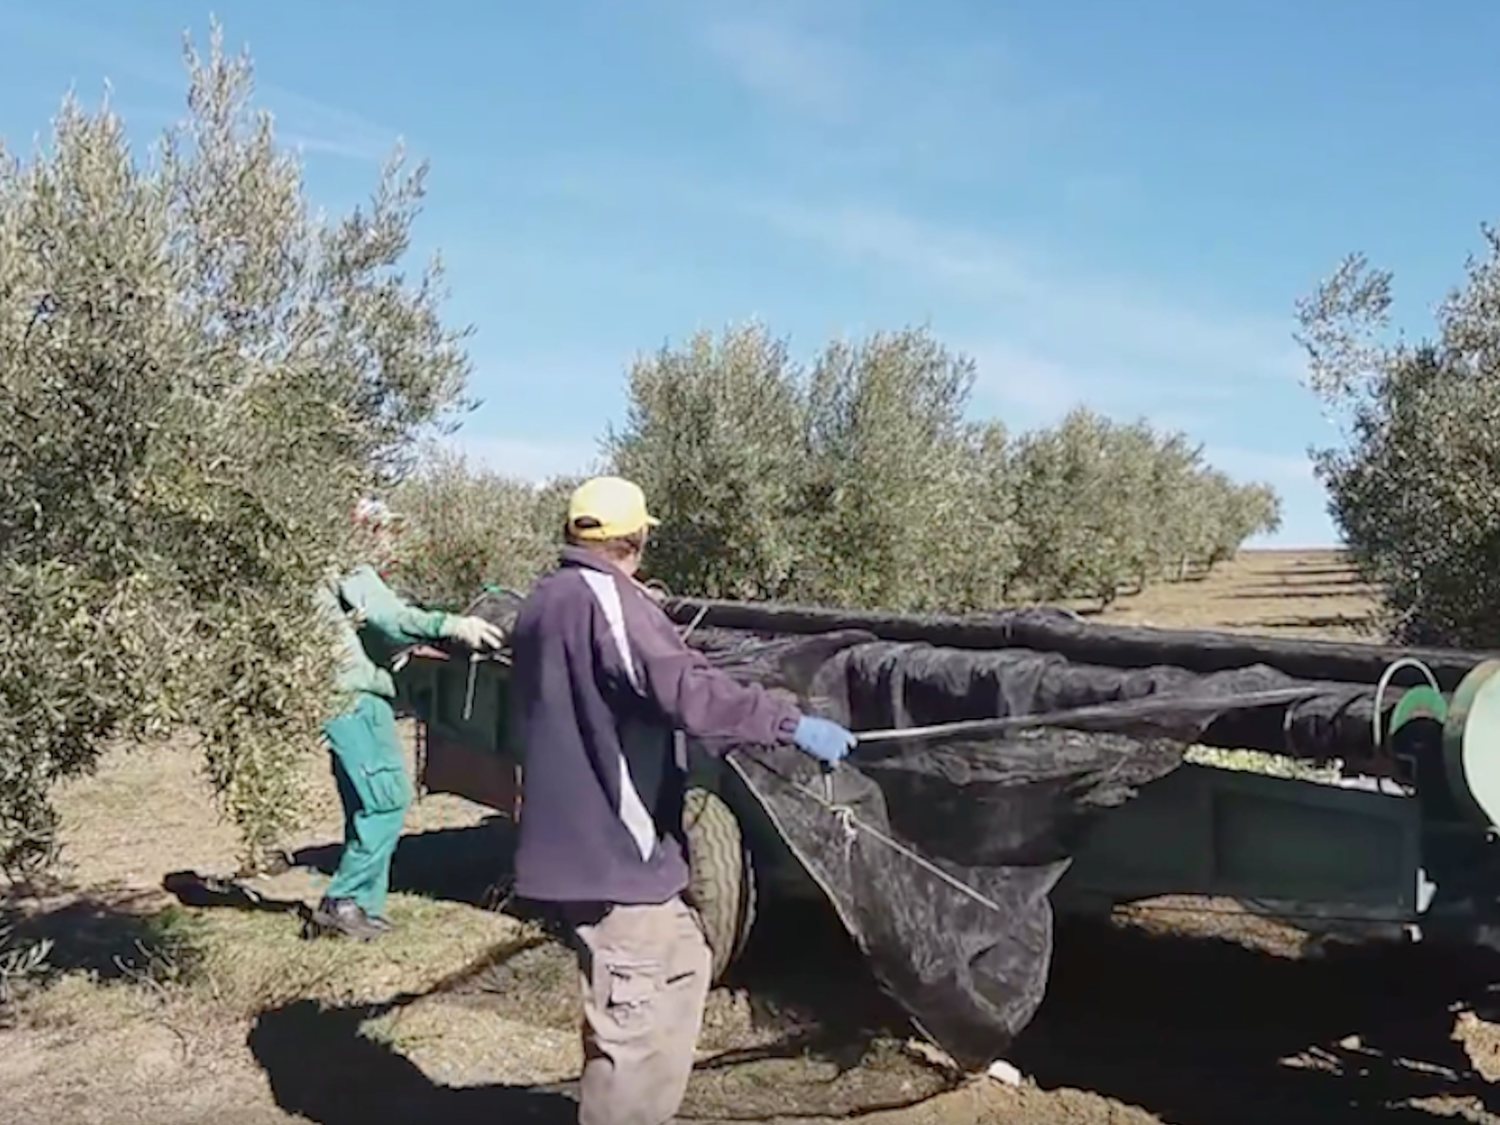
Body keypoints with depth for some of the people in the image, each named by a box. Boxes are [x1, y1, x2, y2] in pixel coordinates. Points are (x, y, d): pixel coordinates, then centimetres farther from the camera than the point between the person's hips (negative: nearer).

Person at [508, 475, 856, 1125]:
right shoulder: (606, 599, -16)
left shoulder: (545, 601, 15)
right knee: (638, 1025, -3)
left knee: (681, 966, 22)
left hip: (572, 839, 10)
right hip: (611, 847, -10)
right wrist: (792, 724, -27)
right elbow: (685, 691, -29)